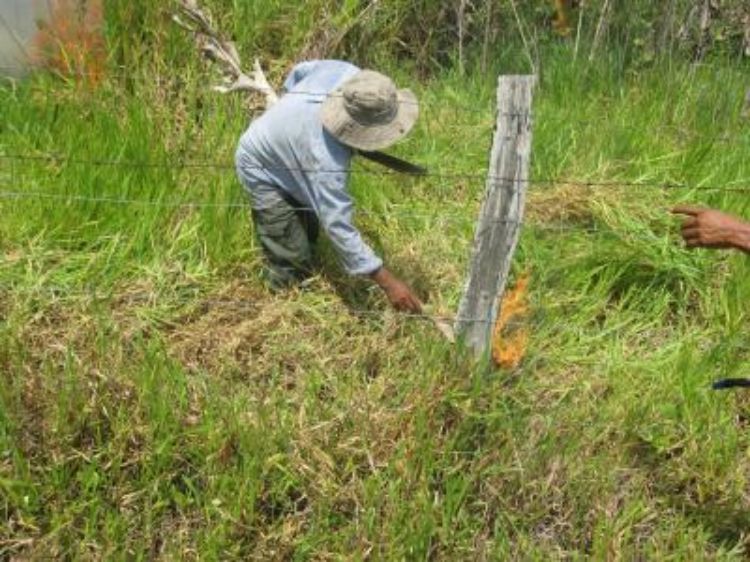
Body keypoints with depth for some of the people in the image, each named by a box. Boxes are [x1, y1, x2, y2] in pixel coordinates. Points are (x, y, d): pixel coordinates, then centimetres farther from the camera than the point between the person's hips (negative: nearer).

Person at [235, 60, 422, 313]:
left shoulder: (344, 72, -27)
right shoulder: (326, 159, -46)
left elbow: (300, 71, -4)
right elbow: (338, 226, -42)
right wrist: (388, 282, -42)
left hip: (275, 141, 8)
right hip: (262, 171, -8)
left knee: (309, 229, 24)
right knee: (293, 259, -3)